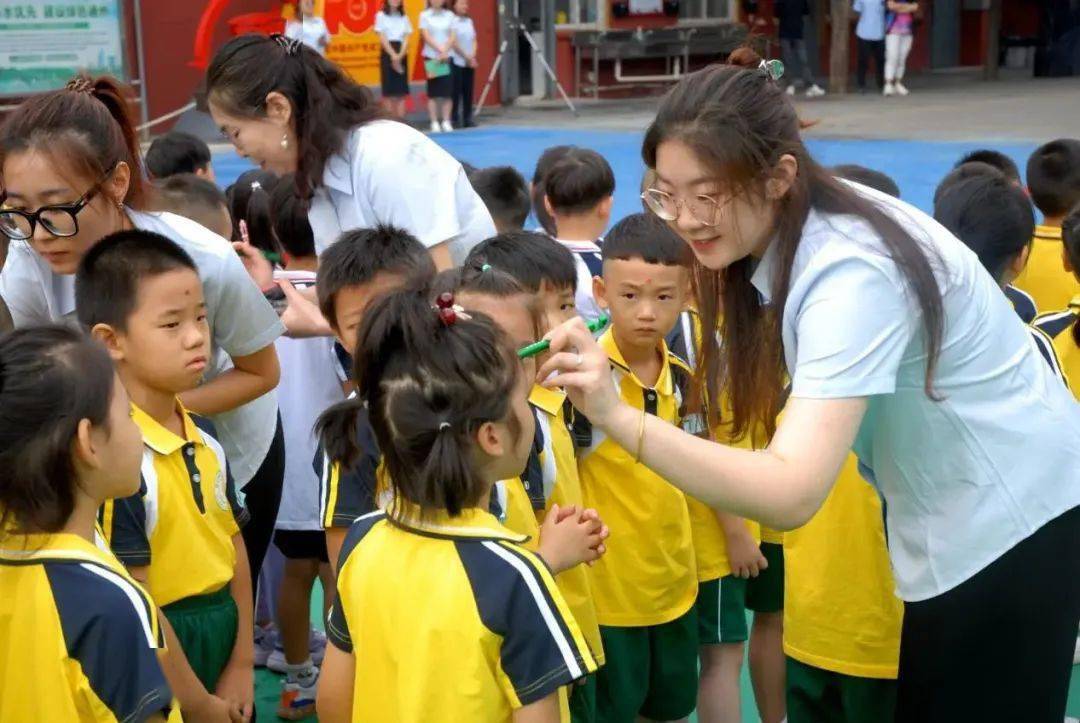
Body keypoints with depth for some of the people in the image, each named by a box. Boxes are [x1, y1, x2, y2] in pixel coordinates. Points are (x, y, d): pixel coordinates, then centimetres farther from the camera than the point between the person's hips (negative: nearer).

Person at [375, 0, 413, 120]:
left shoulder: (404, 17, 11)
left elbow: (406, 39, 3)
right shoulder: (381, 15, -1)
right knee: (389, 89, -4)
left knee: (402, 88, 0)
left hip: (402, 54, 4)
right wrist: (393, 55, -15)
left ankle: (401, 120, 1)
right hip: (387, 53, -4)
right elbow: (382, 38, -7)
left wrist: (400, 55, -12)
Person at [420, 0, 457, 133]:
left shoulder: (450, 15, 7)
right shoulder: (424, 16, 2)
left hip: (447, 57, 2)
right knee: (433, 93, 0)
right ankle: (434, 123, 2)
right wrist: (440, 49, -14)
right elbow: (426, 36, -5)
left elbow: (453, 37, 3)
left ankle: (446, 122, 4)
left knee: (448, 92, -2)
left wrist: (444, 52, -10)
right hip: (431, 57, -2)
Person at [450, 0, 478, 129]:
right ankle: (455, 119, -4)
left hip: (470, 62, 6)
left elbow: (474, 40, 12)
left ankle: (467, 119, 9)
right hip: (456, 61, -6)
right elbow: (454, 42, -11)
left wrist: (473, 56, -4)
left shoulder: (469, 21, 14)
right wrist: (466, 57, -10)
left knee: (468, 91, 5)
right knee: (456, 91, -6)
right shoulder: (452, 21, -6)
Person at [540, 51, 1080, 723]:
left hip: (1012, 525, -9)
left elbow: (793, 493, -42)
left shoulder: (851, 274, -32)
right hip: (950, 527, 9)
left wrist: (618, 416, -49)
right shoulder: (792, 229, -5)